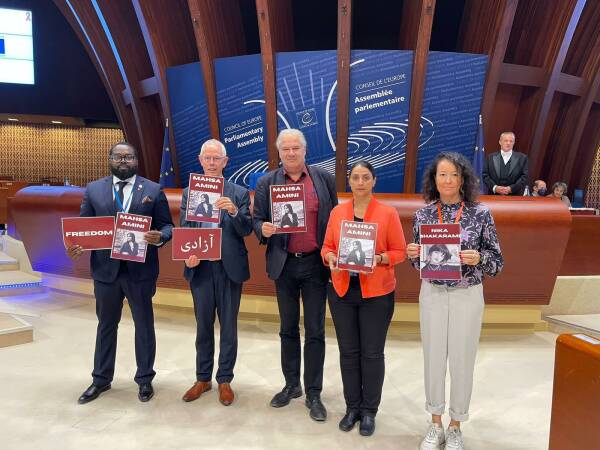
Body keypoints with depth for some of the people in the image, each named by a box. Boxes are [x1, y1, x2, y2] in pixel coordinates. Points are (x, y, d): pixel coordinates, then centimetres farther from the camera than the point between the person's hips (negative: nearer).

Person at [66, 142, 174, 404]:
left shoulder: (153, 190, 0)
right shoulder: (93, 189, 6)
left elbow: (167, 226, -1)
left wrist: (159, 237, -23)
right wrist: (77, 245, -14)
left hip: (140, 269, -2)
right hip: (106, 268, 2)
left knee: (144, 325, 10)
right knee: (106, 325, 16)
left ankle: (145, 379, 26)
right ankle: (101, 379, 33)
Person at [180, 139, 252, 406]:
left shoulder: (239, 193, 2)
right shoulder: (189, 193, 8)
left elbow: (246, 230, -6)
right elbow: (183, 230, 3)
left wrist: (234, 212, -24)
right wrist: (188, 254, -14)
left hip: (230, 267, -1)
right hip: (200, 267, 2)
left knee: (228, 326, 8)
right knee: (203, 326, 13)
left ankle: (224, 380, 23)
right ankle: (203, 378, 28)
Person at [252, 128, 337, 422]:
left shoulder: (324, 178, 1)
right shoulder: (266, 183, 3)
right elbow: (256, 220, 4)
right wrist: (263, 230, -19)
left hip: (315, 264, -1)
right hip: (284, 265, 2)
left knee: (315, 331, 5)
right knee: (288, 329, 15)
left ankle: (313, 393, 19)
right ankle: (291, 385, 31)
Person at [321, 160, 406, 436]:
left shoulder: (388, 213, -4)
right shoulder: (337, 212, 5)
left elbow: (399, 251, -3)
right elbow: (327, 246, 9)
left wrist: (379, 259, -20)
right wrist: (330, 258, -12)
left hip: (376, 292, -2)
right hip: (341, 290, 3)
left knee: (372, 353, 6)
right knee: (348, 351, 11)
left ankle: (369, 410, 24)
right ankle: (352, 407, 28)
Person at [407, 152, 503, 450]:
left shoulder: (480, 213, -8)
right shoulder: (422, 214, -1)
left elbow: (497, 261, -3)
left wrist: (478, 258, -24)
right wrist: (412, 254, -14)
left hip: (467, 295, -2)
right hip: (432, 294, 2)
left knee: (462, 360, 8)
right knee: (433, 358, 10)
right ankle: (435, 424, 30)